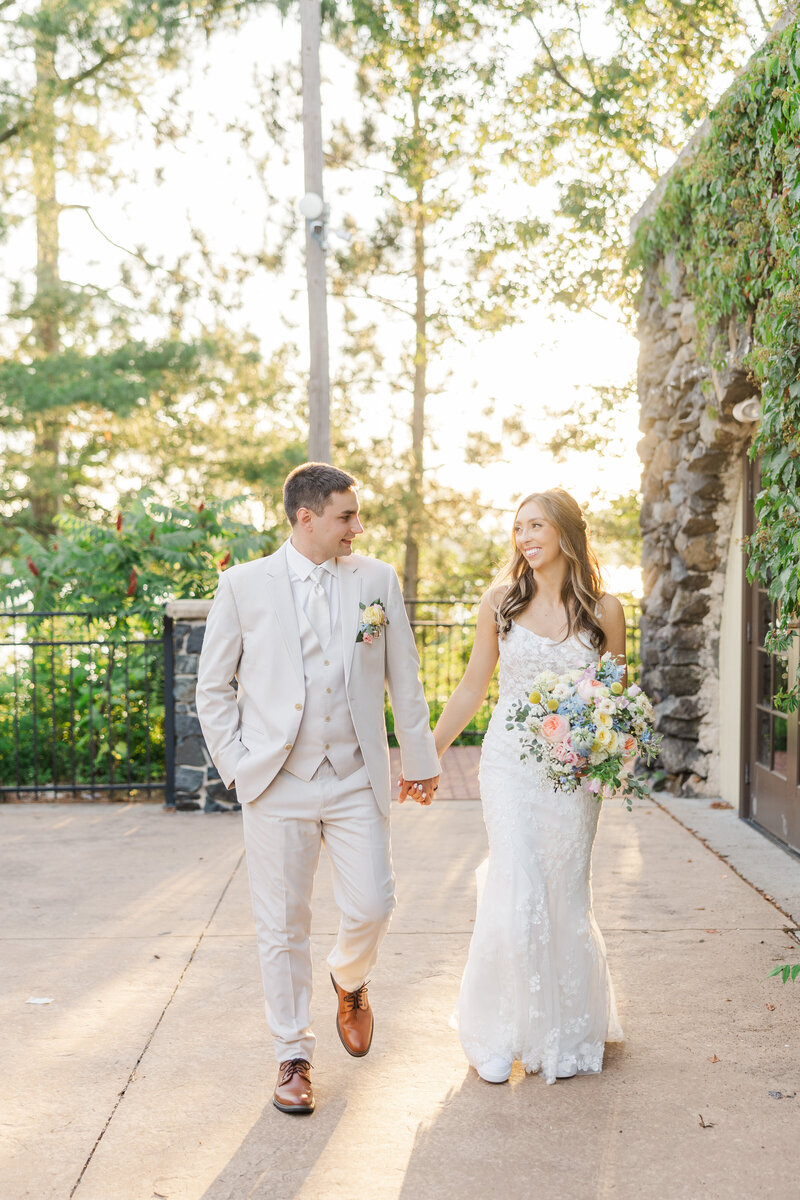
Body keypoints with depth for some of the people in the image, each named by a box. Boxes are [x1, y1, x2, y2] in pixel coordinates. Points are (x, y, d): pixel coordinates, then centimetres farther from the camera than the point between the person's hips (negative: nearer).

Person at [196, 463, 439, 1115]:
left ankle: (349, 980, 36)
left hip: (357, 779, 2)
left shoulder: (378, 579, 4)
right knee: (284, 926, 5)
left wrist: (420, 757, 11)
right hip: (277, 783, -1)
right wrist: (236, 764, -3)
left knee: (372, 904, 0)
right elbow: (213, 686, 4)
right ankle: (293, 1055, 24)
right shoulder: (243, 585, -1)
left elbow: (404, 677, 9)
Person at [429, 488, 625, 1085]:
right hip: (511, 762, 0)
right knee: (521, 895, -8)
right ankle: (505, 1031, 15)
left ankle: (567, 1033, 29)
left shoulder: (604, 609, 0)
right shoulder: (501, 601, 1)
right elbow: (472, 688, 7)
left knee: (566, 895, 8)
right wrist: (427, 755, 8)